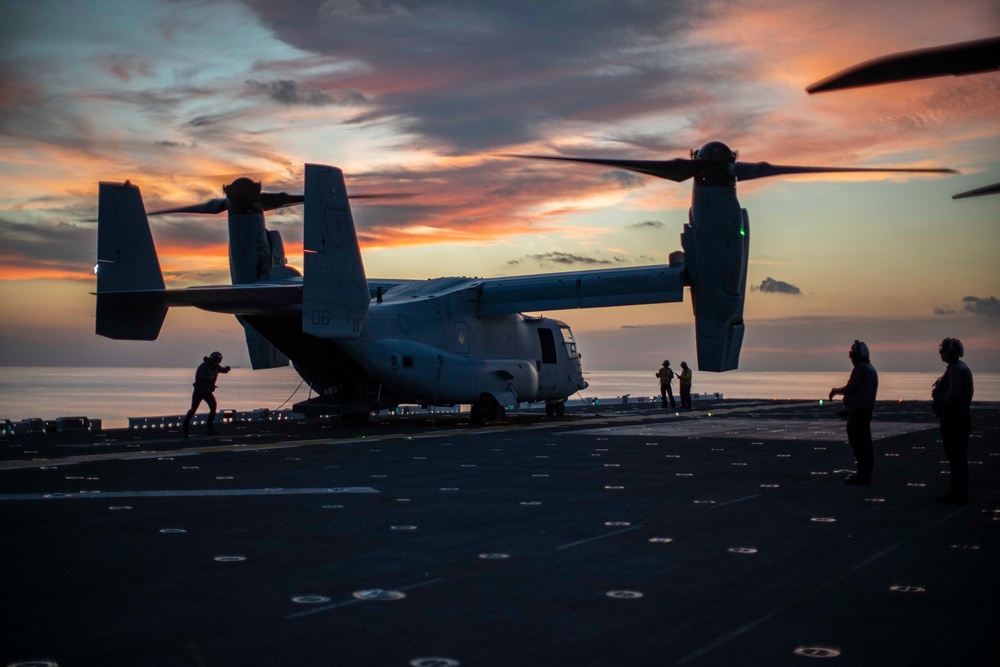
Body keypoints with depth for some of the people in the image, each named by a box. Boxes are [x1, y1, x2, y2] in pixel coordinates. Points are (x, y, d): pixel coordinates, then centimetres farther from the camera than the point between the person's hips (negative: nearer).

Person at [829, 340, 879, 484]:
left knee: (858, 442, -8)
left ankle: (863, 475, -9)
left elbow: (849, 389, -18)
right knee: (865, 443, 13)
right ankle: (865, 474, 19)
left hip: (857, 411, -10)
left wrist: (836, 390, 1)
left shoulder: (860, 369, -14)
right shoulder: (871, 369, 16)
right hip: (867, 409, 10)